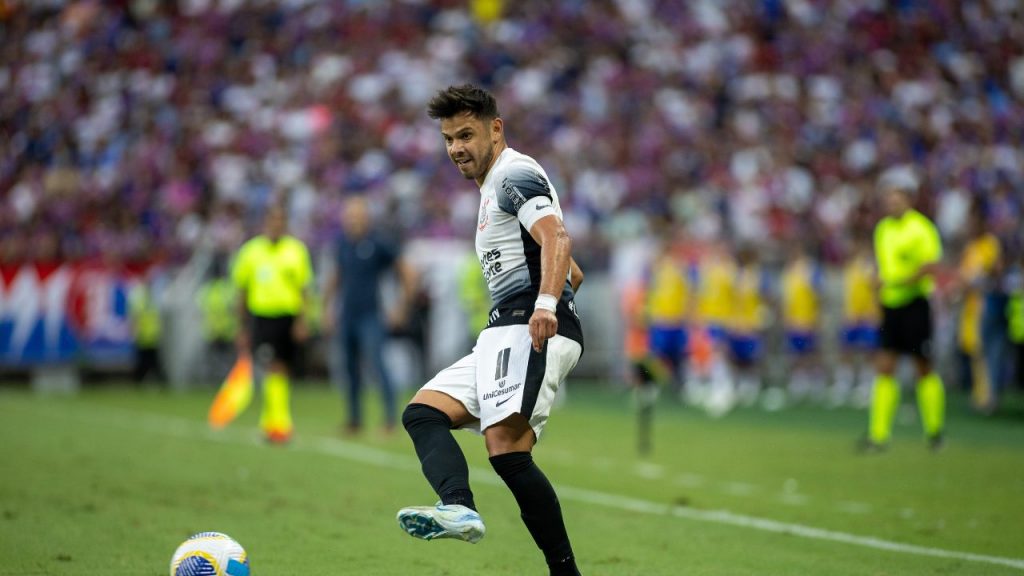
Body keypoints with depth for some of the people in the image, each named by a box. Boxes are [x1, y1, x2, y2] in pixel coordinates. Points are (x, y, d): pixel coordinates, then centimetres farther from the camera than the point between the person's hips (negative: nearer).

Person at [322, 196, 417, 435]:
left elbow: (406, 274, -3)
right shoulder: (341, 242, 8)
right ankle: (354, 419, 18)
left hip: (371, 315, -6)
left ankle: (391, 416, -14)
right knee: (351, 368, 9)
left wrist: (402, 306, -3)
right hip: (346, 315, 6)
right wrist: (328, 305, 20)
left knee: (377, 362, -16)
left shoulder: (380, 243, -8)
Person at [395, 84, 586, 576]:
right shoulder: (496, 187, 30)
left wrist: (545, 305, -37)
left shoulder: (515, 175, -2)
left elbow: (557, 240, -22)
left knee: (506, 448, -24)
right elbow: (572, 273, 35)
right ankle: (459, 507, -33)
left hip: (530, 331, -11)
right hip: (503, 338, 11)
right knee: (422, 412, -4)